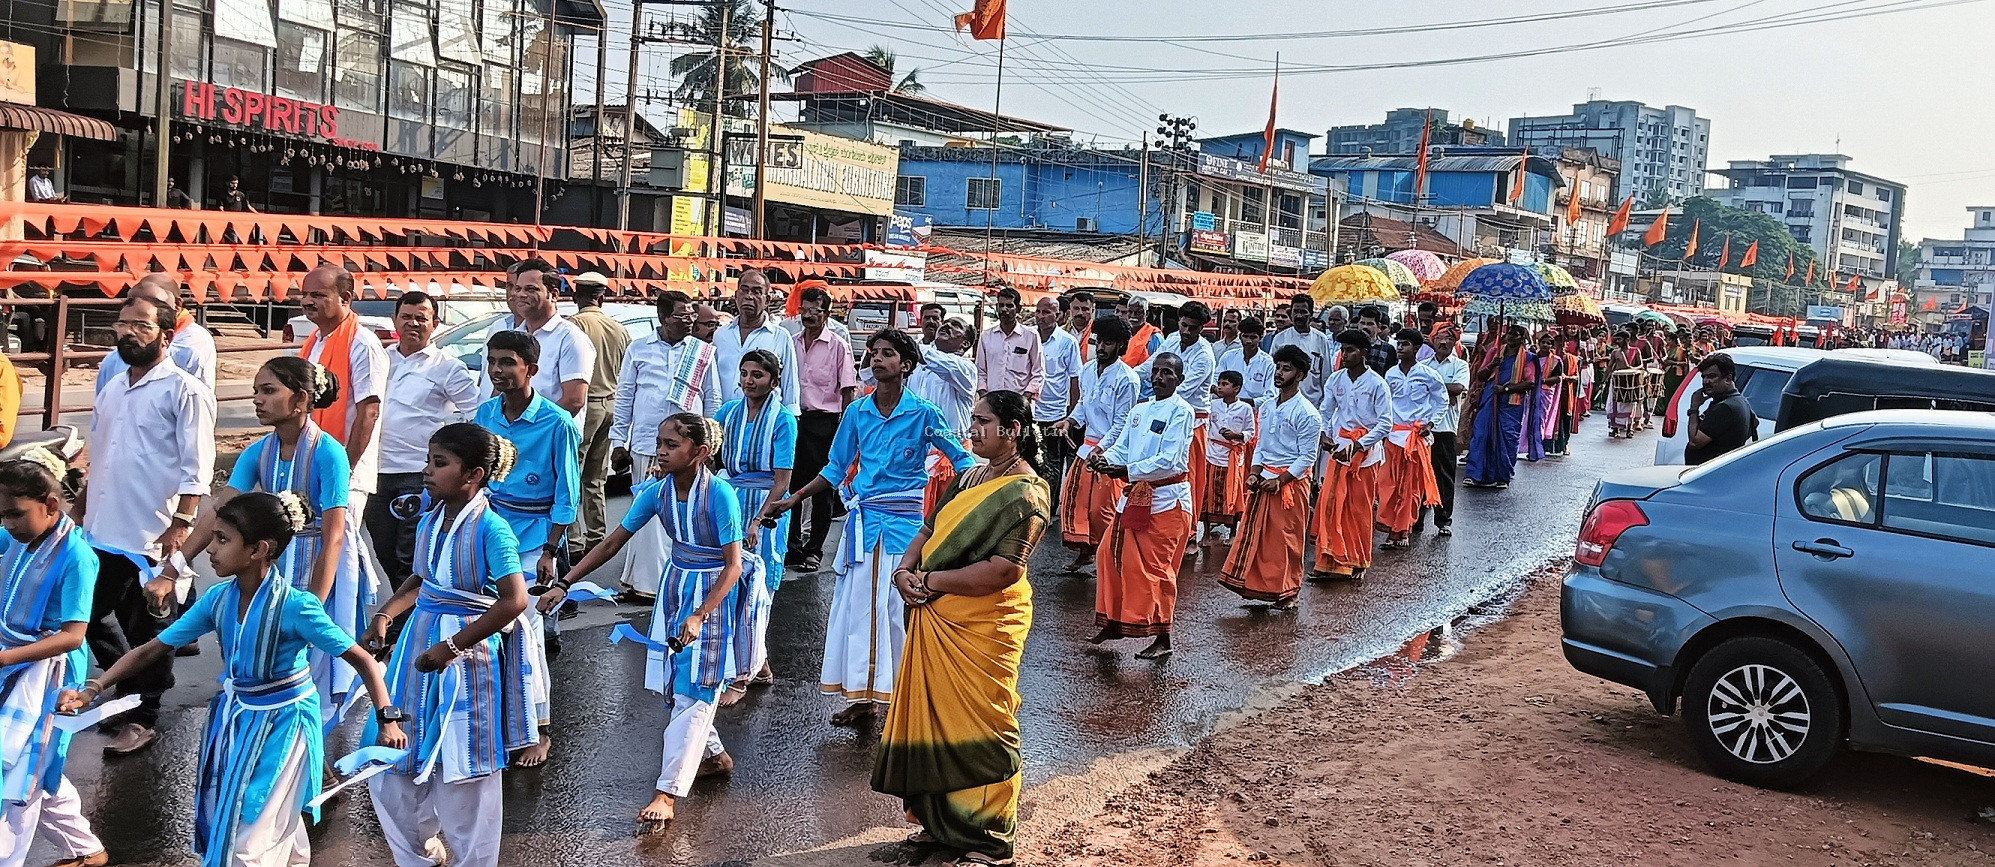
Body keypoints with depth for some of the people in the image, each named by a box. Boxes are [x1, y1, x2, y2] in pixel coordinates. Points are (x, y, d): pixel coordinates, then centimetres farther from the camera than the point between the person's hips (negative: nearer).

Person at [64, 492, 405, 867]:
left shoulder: (295, 606, -26)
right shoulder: (218, 598, -9)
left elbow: (362, 660, -23)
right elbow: (152, 649, -2)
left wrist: (387, 720, -29)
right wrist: (93, 689, -12)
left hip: (282, 725, -6)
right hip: (235, 718, 7)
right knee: (222, 823, 21)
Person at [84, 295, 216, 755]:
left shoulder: (184, 391, -8)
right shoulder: (112, 389, 15)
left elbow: (197, 469, -13)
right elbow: (97, 460, 22)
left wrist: (181, 526, -21)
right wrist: (81, 516, 19)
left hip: (153, 538, -7)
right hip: (102, 533, 8)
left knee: (148, 629, 4)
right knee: (94, 620, 13)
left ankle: (142, 717, 17)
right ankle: (131, 694, 32)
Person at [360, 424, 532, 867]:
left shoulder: (490, 528, -18)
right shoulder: (430, 521, 4)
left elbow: (515, 601, -23)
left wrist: (452, 647, -22)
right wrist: (384, 616, 5)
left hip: (467, 655, -8)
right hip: (420, 645, 8)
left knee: (463, 777, 4)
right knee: (388, 767, 16)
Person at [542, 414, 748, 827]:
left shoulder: (720, 494, -23)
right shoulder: (658, 491, -6)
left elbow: (733, 565, -21)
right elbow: (612, 543, -1)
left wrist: (698, 617, -30)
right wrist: (564, 584, -6)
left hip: (713, 593, -7)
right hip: (675, 586, 7)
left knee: (693, 692, -9)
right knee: (671, 686, 12)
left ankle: (666, 794, -8)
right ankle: (715, 756, 34)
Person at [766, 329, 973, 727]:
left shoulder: (923, 414, -5)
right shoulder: (857, 412, 5)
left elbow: (961, 459, 1)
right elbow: (836, 468, 12)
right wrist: (793, 499, 7)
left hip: (905, 521, -4)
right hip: (863, 519, 4)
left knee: (899, 607, -1)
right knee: (856, 603, 4)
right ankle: (862, 698, 13)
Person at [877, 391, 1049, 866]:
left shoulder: (1027, 494, -14)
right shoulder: (969, 478, 13)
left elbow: (1002, 570, -23)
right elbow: (929, 530, 16)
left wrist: (930, 581, -16)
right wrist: (905, 568, -5)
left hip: (984, 626, -8)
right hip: (936, 618, 8)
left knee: (980, 726, 1)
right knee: (932, 715, 14)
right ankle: (940, 822, 29)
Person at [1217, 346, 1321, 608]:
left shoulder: (1307, 414, -12)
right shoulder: (1266, 407, 9)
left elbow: (1307, 458, -12)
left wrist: (1279, 481, -17)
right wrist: (1254, 474, 1)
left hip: (1291, 482, -6)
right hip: (1263, 480, 6)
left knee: (1287, 539, 1)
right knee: (1254, 532, 6)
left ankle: (1287, 593, 14)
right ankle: (1256, 586, 17)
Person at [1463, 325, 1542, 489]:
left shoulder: (1527, 357, 4)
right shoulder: (1495, 353, 15)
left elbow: (1530, 383, -6)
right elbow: (1480, 376, 14)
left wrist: (1506, 388, -14)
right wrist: (1491, 366, -6)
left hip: (1511, 403, -3)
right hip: (1490, 400, 3)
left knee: (1507, 439, -1)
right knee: (1480, 435, -5)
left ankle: (1503, 477, 9)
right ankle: (1474, 474, -5)